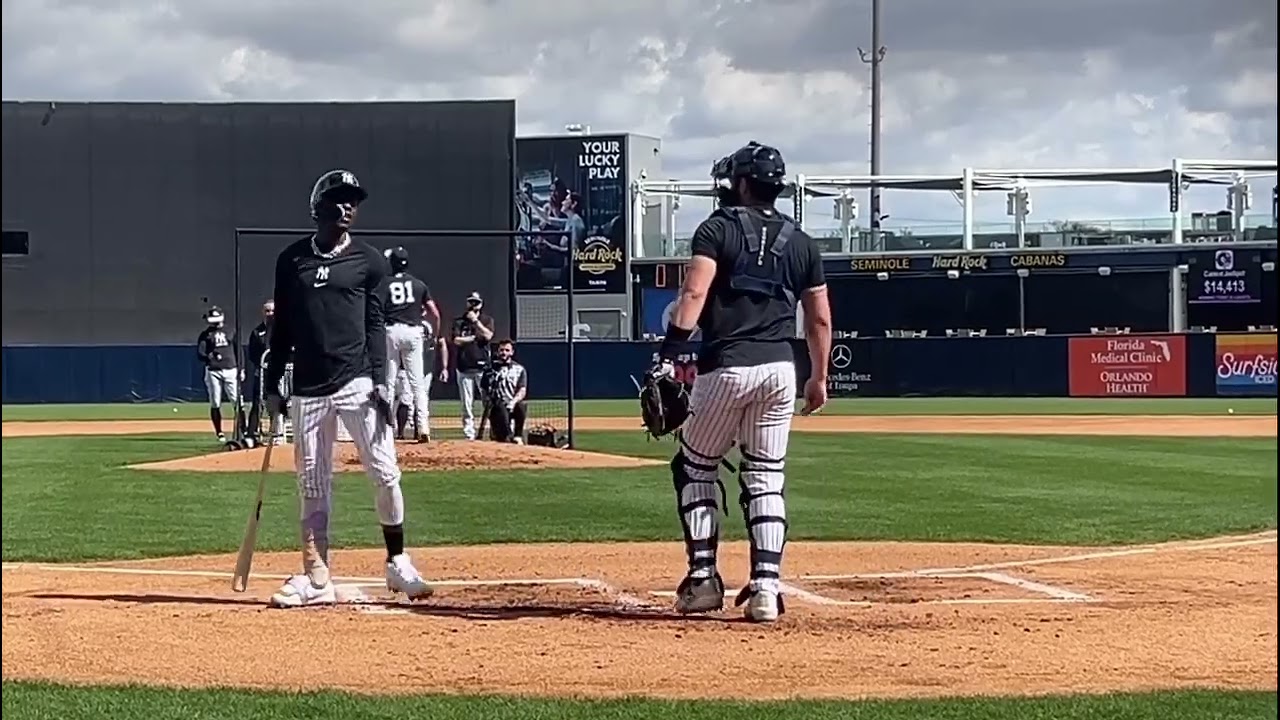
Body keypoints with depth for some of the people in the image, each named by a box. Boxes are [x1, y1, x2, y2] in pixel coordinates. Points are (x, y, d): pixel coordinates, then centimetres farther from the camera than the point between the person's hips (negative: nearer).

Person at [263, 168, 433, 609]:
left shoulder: (368, 260, 4)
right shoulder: (291, 260, 9)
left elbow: (375, 324, 2)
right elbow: (282, 326, 13)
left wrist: (380, 381, -8)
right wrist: (272, 385, 10)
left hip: (358, 384, -2)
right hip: (308, 388, 2)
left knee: (384, 473, -5)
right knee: (312, 485, 4)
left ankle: (397, 563, 9)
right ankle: (316, 579, 9)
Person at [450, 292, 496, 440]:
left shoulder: (487, 320, 10)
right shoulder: (459, 321, 10)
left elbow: (488, 336, -8)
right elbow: (457, 341, -3)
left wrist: (476, 321, -8)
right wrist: (475, 337, -4)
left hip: (482, 367, -1)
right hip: (464, 367, 1)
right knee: (467, 403, 1)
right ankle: (469, 433, 4)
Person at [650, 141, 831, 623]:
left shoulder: (719, 228, -1)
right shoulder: (801, 242, 13)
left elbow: (694, 294, -15)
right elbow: (820, 319, 13)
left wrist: (668, 355, -19)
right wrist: (819, 377, 23)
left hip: (726, 366, -4)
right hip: (780, 368, 4)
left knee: (695, 468, 12)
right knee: (766, 478, 8)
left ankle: (703, 578, 5)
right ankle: (766, 587, -2)